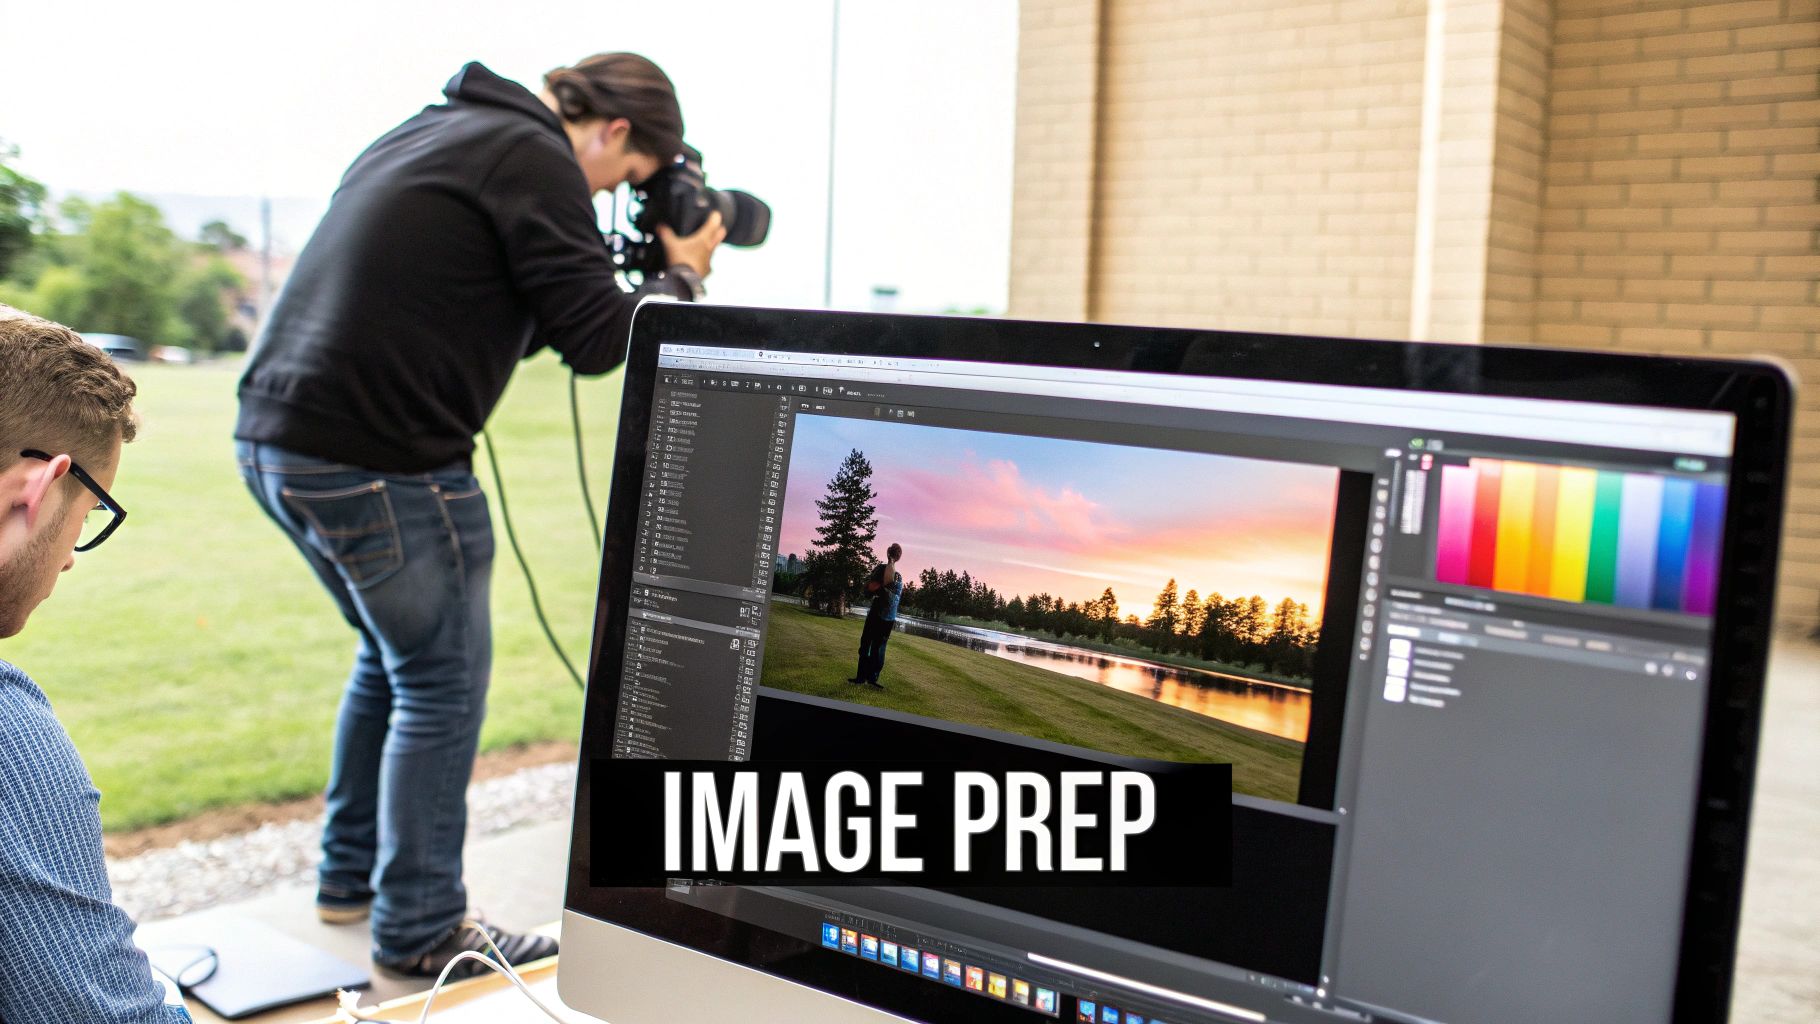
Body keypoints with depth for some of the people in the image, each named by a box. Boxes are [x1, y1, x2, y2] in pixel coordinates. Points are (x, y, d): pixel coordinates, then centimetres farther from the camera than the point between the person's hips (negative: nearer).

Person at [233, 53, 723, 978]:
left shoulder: (432, 133, 21)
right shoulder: (532, 156, -8)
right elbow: (595, 340, -11)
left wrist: (643, 279, 20)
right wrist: (681, 276, 6)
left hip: (274, 438, 10)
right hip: (375, 462, -10)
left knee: (393, 654, 24)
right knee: (442, 685, 3)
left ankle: (350, 876, 35)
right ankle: (418, 931, 13)